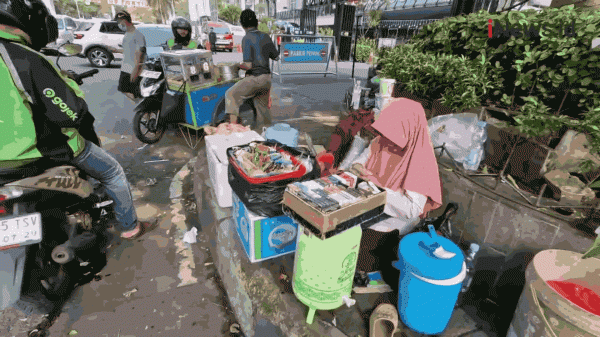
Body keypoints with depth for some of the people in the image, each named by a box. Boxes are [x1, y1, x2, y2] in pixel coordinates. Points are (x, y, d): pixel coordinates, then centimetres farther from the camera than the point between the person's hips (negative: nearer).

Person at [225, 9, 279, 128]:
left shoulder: (247, 39, -13)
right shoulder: (265, 37, 5)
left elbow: (248, 65, -19)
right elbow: (276, 57, 14)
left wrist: (239, 65, 2)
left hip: (254, 78, -7)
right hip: (266, 77, 7)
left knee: (231, 94, 1)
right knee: (263, 103, 24)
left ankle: (233, 126, -7)